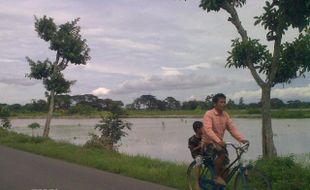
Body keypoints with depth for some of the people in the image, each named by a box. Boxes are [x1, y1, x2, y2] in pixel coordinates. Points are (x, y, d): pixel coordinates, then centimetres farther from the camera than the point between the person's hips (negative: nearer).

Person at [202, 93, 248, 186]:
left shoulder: (225, 115, 3)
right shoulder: (209, 114, -17)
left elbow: (232, 128, -3)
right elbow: (208, 130, -31)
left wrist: (242, 139, -17)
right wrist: (218, 141, -45)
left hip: (220, 142, 7)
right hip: (209, 142, -7)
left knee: (226, 163, 1)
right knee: (222, 153, -31)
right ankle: (217, 176, -14)